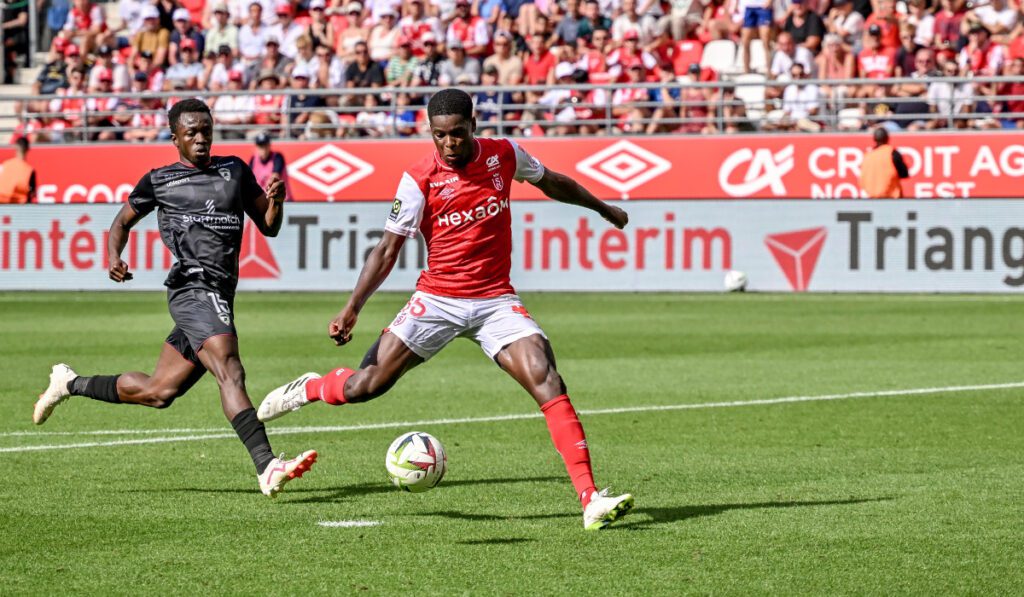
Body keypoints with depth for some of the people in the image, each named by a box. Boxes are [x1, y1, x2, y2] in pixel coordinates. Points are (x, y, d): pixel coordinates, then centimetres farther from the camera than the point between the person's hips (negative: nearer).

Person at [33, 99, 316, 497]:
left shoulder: (235, 170, 18)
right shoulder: (159, 181, 8)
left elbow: (269, 227, 19)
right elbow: (123, 221, 21)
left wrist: (274, 202, -3)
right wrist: (114, 258, 1)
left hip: (218, 299, 6)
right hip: (194, 289, -6)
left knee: (158, 392, 12)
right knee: (229, 371, -26)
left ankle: (69, 384, 34)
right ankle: (266, 468, -38)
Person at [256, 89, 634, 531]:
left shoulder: (504, 155, -1)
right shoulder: (419, 179, -9)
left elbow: (550, 182, 20)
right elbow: (388, 249, -6)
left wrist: (604, 209, 34)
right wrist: (352, 308, -16)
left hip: (496, 301, 1)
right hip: (437, 299, -1)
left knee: (548, 384, -17)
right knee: (365, 386, -6)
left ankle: (590, 501, -18)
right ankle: (309, 389, 31)